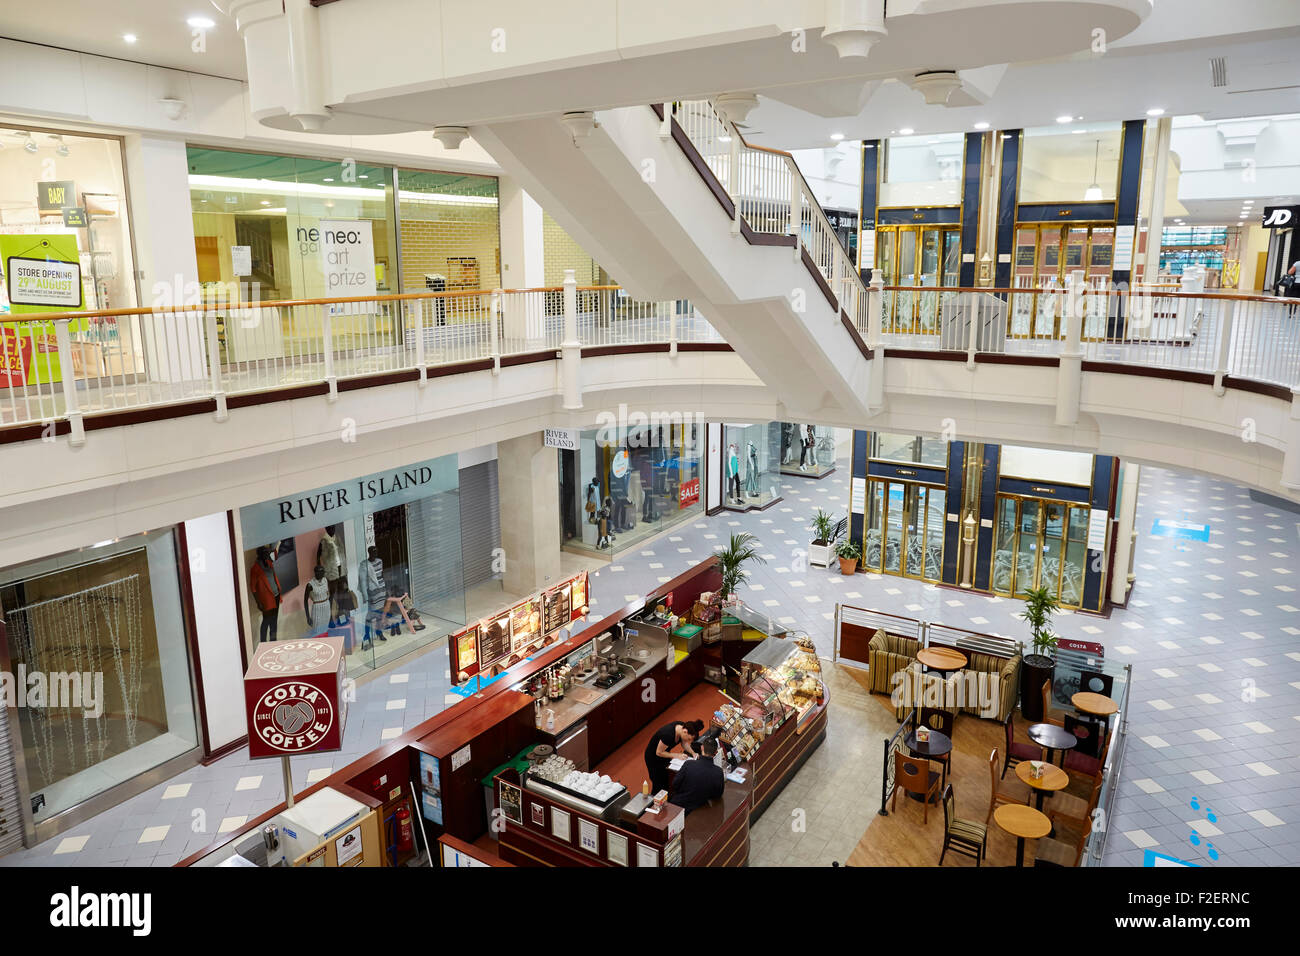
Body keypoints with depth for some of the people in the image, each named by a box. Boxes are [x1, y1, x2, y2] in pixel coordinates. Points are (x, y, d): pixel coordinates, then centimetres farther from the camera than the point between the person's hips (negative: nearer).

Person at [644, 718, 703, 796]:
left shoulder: (683, 727, -19)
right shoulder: (668, 734, -40)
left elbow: (684, 743, 1)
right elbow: (659, 752, -26)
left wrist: (693, 753, -15)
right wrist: (677, 755, -23)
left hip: (664, 753, 7)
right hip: (653, 757, -7)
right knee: (658, 784, 5)